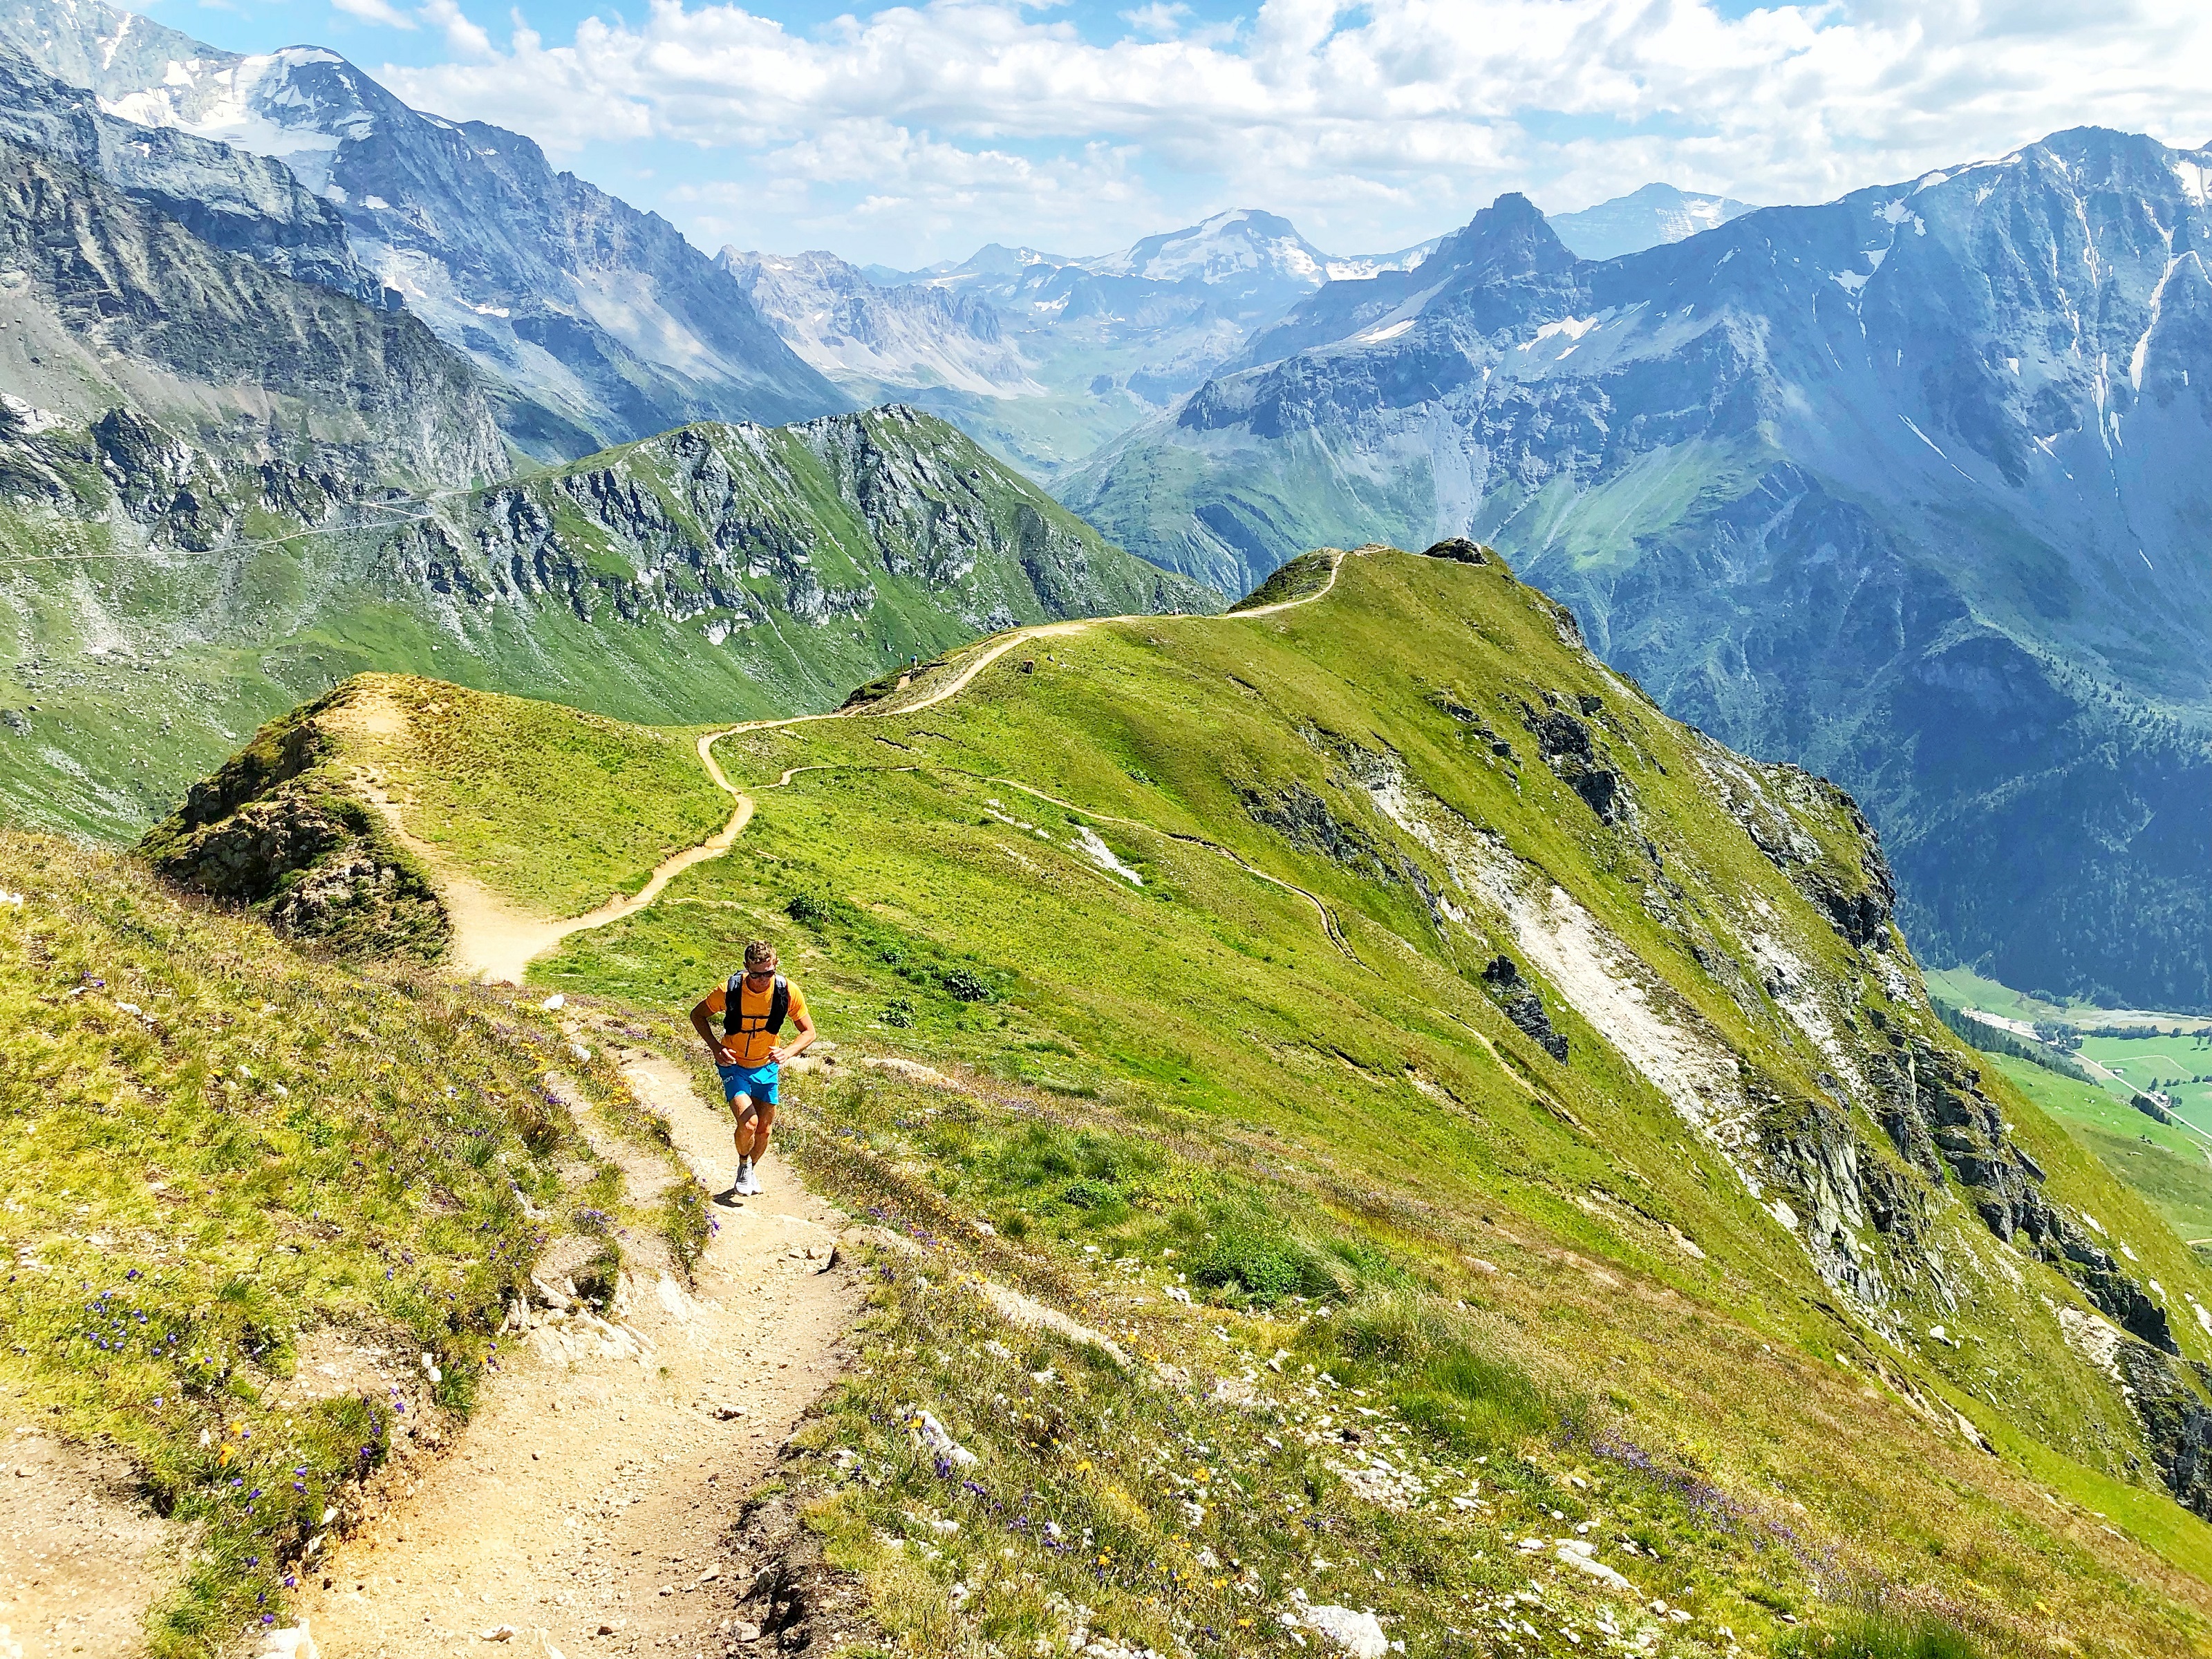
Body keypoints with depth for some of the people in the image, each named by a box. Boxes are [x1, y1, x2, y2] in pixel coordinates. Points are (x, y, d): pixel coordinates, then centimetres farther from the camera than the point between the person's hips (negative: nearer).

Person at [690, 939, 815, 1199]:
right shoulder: (729, 990, -25)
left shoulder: (788, 992, -21)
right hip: (733, 1065, -3)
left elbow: (808, 1032, -10)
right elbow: (698, 1015, -7)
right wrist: (715, 1047, -20)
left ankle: (752, 1169, 42)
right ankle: (743, 1166, 11)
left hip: (766, 1068, 3)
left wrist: (787, 1052, -30)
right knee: (748, 1123, -21)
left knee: (764, 1129, 10)